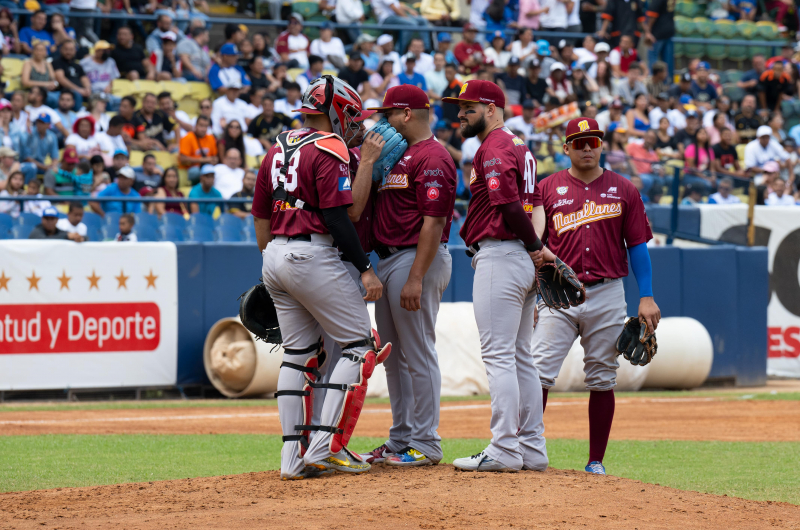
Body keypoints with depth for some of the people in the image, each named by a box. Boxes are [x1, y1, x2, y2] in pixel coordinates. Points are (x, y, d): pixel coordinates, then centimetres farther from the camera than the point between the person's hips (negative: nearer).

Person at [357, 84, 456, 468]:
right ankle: (401, 439, 20)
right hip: (387, 260, 11)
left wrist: (416, 278, -25)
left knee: (417, 354, -7)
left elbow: (434, 221, -20)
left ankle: (425, 444, -4)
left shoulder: (433, 157, -13)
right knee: (394, 354, 13)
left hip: (417, 260, -10)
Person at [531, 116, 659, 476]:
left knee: (602, 379, 5)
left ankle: (596, 461, 11)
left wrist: (647, 297, 0)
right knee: (539, 371, -12)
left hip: (607, 295, 1)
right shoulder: (547, 189, 6)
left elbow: (637, 246, 8)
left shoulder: (624, 190, 8)